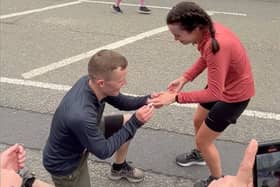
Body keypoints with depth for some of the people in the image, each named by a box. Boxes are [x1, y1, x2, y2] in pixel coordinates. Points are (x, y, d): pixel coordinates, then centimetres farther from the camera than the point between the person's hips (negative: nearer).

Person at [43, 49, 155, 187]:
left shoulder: (90, 81, -19)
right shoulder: (80, 115, -42)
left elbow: (120, 101, 0)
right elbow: (103, 151, -26)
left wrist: (146, 100, -16)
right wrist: (135, 122, -26)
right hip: (64, 162, -7)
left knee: (127, 122, 6)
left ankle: (119, 168, 32)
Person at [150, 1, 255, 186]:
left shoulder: (216, 46, -39)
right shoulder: (206, 29, -15)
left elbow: (214, 93, -33)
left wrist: (176, 97, -30)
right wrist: (184, 78, -8)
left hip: (235, 93, -8)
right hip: (221, 84, 8)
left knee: (203, 139, 4)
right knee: (198, 121, 26)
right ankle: (199, 154, 55)